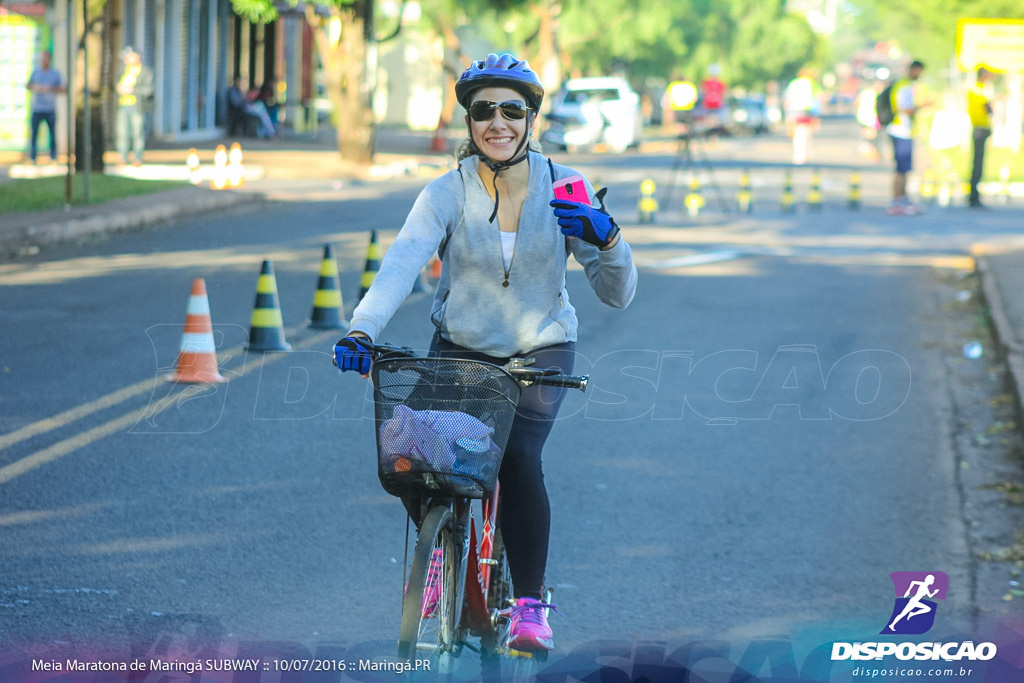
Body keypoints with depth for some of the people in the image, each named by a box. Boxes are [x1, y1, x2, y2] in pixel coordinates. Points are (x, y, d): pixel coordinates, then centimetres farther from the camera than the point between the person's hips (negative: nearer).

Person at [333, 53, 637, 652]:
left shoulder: (563, 189, -9)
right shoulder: (448, 194, -11)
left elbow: (619, 295, -10)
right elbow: (401, 264, -28)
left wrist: (607, 239, -32)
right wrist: (362, 331, -45)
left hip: (541, 352, -1)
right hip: (460, 349, 1)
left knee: (518, 457, -26)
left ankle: (529, 603, -9)